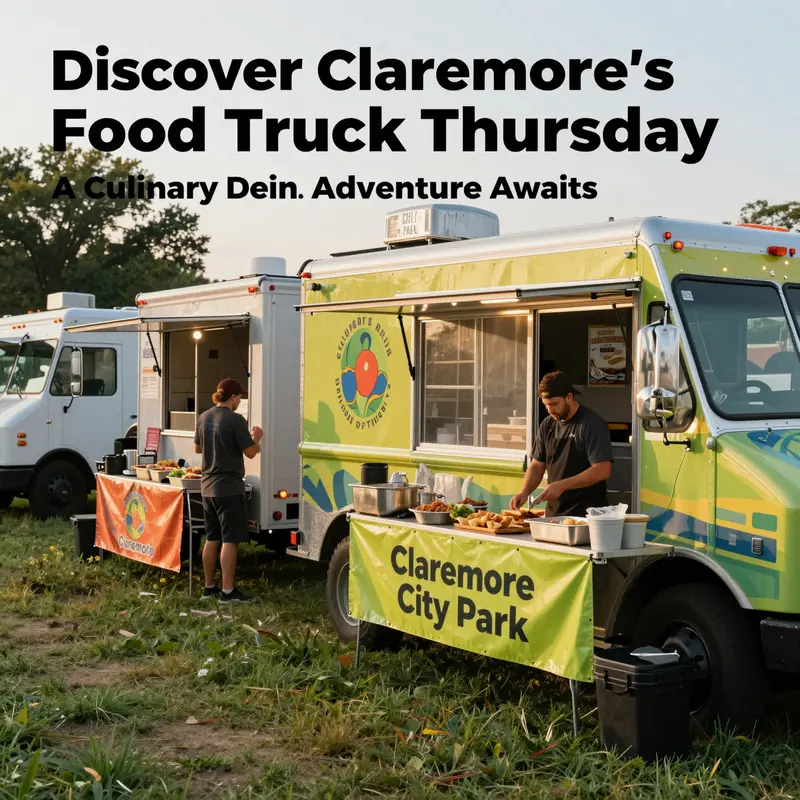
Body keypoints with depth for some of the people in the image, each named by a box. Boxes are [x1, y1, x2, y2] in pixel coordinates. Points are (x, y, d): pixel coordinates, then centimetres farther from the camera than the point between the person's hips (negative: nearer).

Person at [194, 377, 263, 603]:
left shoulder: (204, 418, 7)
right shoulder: (235, 420, -15)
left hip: (208, 487, 8)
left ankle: (209, 588, 22)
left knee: (212, 539, 15)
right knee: (230, 540, -3)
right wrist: (257, 437, 7)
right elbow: (250, 452, -12)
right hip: (229, 488, -8)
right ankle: (228, 592, -2)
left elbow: (197, 448, 19)